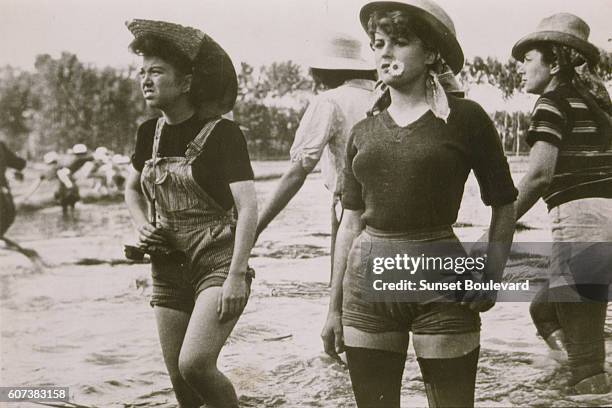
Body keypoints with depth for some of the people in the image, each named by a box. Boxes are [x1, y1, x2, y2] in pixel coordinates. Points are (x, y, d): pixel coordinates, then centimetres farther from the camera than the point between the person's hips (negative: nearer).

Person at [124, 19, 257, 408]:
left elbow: (248, 208, -17)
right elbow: (133, 189, 24)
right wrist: (142, 224, 3)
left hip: (218, 265, -6)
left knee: (195, 364, -22)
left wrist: (237, 275, -24)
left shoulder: (222, 133, -11)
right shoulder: (150, 133, 7)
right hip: (168, 271, 6)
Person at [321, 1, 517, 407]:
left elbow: (503, 204, 5)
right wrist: (335, 308, 13)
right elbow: (351, 223, 13)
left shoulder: (465, 118, -2)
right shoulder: (364, 132, 10)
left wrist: (493, 275, -7)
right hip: (367, 281, 4)